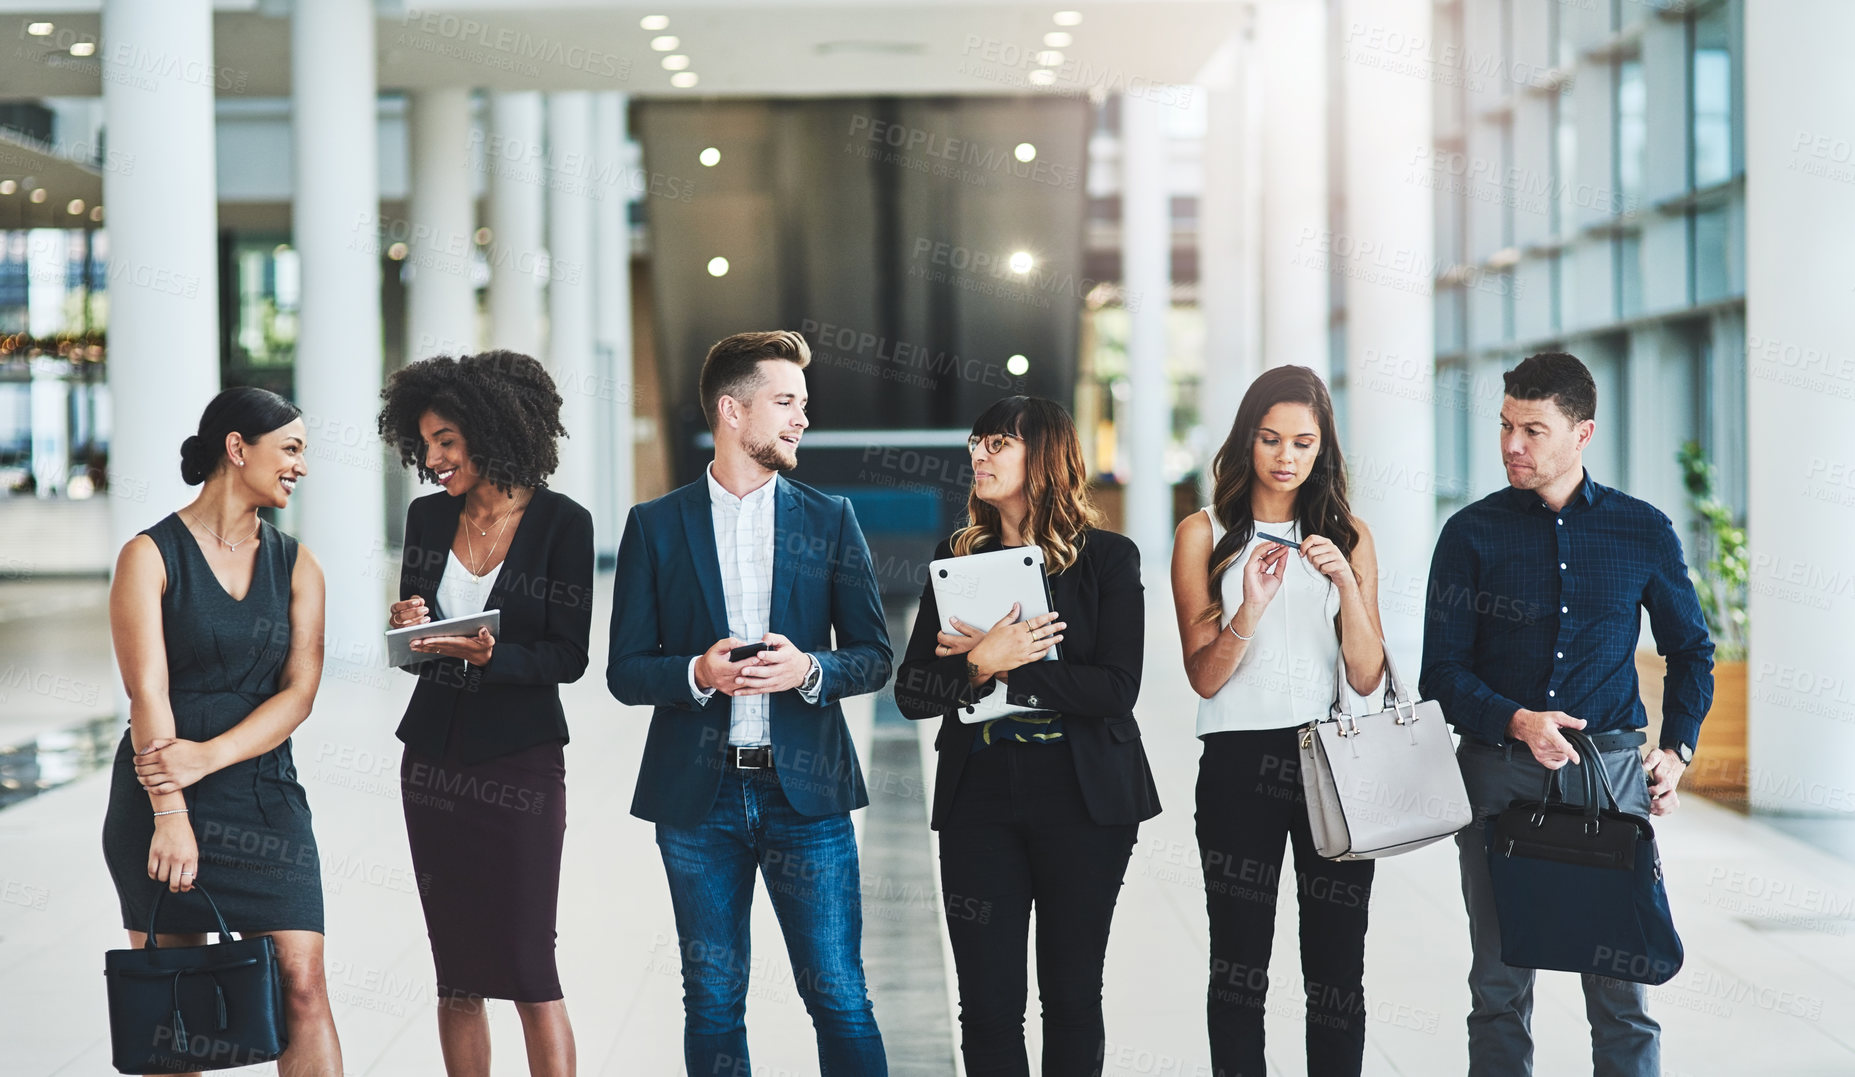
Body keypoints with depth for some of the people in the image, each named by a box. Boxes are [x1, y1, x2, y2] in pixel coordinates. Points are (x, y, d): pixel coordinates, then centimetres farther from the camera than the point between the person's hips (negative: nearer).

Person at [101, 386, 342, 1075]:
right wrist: (171, 815, -20)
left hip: (264, 794, 3)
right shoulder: (150, 557, -2)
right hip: (158, 798, -3)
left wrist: (208, 757, -15)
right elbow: (147, 692, -11)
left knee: (303, 986, -8)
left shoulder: (296, 566, 11)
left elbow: (299, 693, 1)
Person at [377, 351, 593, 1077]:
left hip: (520, 759, -5)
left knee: (528, 967, -7)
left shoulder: (561, 522, -7)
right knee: (455, 974, 8)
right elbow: (413, 654, 14)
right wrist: (406, 631, -8)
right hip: (435, 758, 5)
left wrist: (491, 656, -24)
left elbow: (569, 657, -8)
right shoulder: (428, 518, 7)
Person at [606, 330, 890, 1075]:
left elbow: (873, 657, 7)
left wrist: (809, 669, -14)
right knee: (713, 1005, 6)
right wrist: (697, 674, -16)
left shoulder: (830, 522, 7)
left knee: (839, 998, -2)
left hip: (805, 790, 0)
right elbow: (625, 671, 3)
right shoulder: (656, 526, 4)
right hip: (699, 794, 0)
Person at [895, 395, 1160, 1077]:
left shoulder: (1107, 557, -1)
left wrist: (997, 665, -15)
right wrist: (981, 664, -16)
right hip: (979, 795, 2)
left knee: (1072, 994, 6)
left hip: (1082, 794, -2)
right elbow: (911, 693, 3)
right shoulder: (959, 555, 9)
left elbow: (1115, 690, -12)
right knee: (988, 1002, 1)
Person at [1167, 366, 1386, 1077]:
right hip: (1239, 762, -1)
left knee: (1337, 971, 2)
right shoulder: (1203, 535, 3)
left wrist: (1346, 582, -14)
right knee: (1239, 966, 1)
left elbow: (1366, 677, 0)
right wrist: (1251, 609, -20)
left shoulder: (1348, 536, 8)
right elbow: (1204, 675, -4)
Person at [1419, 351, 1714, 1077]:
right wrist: (1515, 722, -17)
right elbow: (1442, 673, 0)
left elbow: (1691, 650, 18)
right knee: (1499, 985, 5)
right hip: (1497, 771, 0)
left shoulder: (1643, 532, 5)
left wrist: (1677, 748, 6)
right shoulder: (1472, 534, 2)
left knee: (1620, 989, 1)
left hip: (1609, 770, 0)